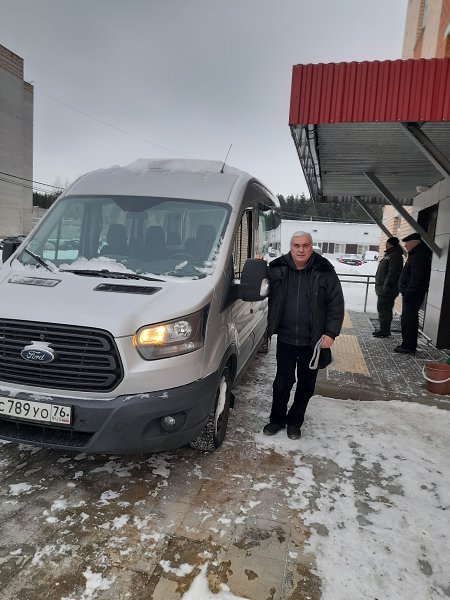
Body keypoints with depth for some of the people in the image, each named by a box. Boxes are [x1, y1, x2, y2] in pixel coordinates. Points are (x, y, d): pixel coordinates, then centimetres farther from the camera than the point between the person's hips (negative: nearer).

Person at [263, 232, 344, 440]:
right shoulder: (277, 268, -4)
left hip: (313, 341, 0)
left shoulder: (325, 272, -7)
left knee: (306, 384, 13)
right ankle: (277, 419, 30)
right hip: (285, 338, 0)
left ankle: (295, 421, 33)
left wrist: (331, 333, -9)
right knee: (283, 381, 10)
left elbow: (336, 305, -3)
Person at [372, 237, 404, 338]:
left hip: (386, 290, -10)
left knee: (384, 310, -7)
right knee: (383, 309, 14)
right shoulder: (389, 255, 19)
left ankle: (384, 331, -1)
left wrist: (386, 287, -24)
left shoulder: (395, 256, -14)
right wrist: (379, 286, 22)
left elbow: (392, 273, -22)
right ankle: (384, 330, 22)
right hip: (382, 289, 10)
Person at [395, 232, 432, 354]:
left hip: (413, 294, -11)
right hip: (411, 294, 11)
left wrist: (408, 293, -22)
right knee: (407, 319, 16)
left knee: (409, 320, -7)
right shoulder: (415, 255, 17)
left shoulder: (419, 256, -16)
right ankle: (407, 345, 24)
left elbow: (416, 278, -23)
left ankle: (409, 346, -2)